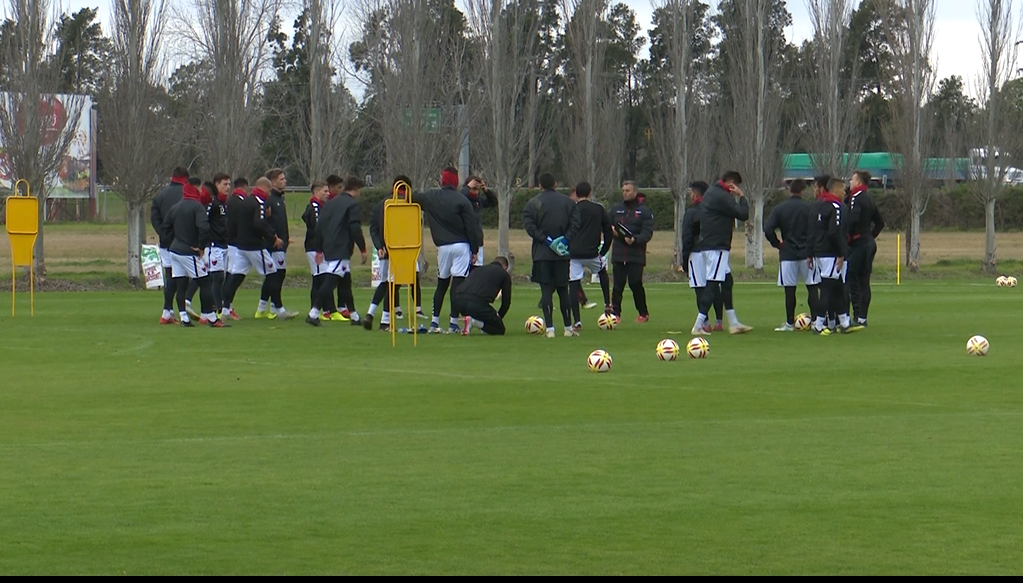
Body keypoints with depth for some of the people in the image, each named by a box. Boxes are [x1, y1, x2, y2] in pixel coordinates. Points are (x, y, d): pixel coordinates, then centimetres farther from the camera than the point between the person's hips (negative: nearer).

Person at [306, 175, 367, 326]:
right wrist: (363, 249, -8)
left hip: (328, 249, 8)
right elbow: (355, 229, -14)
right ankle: (313, 313, -22)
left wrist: (319, 250, 18)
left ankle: (354, 316, 21)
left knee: (346, 282, 16)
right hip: (341, 250, -8)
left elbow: (319, 227, 15)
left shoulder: (330, 203, 17)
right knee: (330, 281, -13)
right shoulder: (352, 204, -5)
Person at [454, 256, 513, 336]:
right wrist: (498, 317, 37)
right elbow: (506, 301, 19)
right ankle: (474, 321, -11)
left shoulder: (477, 270, 32)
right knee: (499, 329, 12)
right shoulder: (504, 274, 19)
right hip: (477, 304, -6)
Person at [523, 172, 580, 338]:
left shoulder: (533, 204, -2)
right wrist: (565, 239, -7)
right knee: (563, 290, 10)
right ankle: (568, 328, 11)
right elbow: (575, 224, -4)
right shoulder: (568, 202, 5)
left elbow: (529, 226, -12)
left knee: (546, 290, -2)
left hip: (542, 254, -2)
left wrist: (546, 240, -11)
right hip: (562, 254, 2)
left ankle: (550, 328, -9)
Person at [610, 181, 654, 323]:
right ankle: (615, 313, 1)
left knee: (635, 283, -6)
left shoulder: (644, 211, 1)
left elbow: (647, 233, -7)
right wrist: (612, 231, -3)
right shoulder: (616, 209, 13)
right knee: (618, 285, -2)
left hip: (636, 254, -3)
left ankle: (643, 313, 10)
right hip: (618, 254, 3)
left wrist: (635, 239, -25)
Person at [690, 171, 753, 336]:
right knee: (712, 284, -10)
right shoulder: (722, 197, -16)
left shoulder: (711, 192, 15)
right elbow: (743, 214, -16)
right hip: (716, 247, -11)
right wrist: (741, 197, -5)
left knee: (727, 281, 16)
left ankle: (733, 323, 21)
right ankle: (698, 326, -12)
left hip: (708, 245, 11)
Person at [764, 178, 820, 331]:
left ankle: (790, 323, 6)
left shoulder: (779, 209, -1)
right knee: (812, 287, 6)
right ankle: (815, 320, 1)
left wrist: (777, 244, 5)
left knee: (789, 289, 4)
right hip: (807, 254, 0)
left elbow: (768, 229, -10)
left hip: (787, 254, 0)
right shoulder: (809, 208, -4)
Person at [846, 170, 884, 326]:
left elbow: (853, 219, -26)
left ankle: (858, 317, -15)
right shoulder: (869, 199, 16)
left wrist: (847, 237, -16)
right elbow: (880, 223, 22)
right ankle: (862, 318, 12)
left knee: (852, 281, -9)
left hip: (858, 244, -9)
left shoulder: (856, 198, -11)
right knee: (864, 282, 11)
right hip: (869, 243, 9)